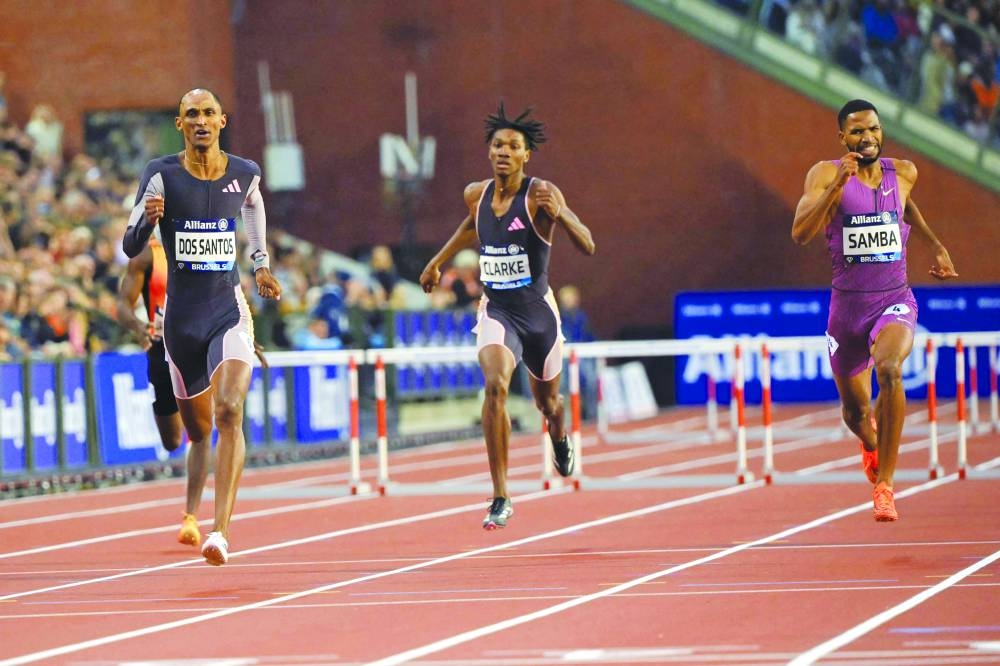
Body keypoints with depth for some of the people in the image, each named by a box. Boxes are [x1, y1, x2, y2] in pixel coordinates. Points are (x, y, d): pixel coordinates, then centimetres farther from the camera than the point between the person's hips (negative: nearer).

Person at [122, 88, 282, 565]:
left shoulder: (245, 174, 1)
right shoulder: (161, 176, -6)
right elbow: (130, 248, -7)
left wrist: (261, 264, 16)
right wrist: (147, 219, -28)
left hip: (229, 312, -1)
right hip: (181, 316, 1)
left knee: (229, 412, -23)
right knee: (198, 429, 12)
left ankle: (220, 530, -28)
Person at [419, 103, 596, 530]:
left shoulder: (540, 193, -16)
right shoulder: (475, 195, -3)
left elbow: (587, 246, -24)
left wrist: (558, 214, -41)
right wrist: (437, 262, 27)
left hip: (538, 312, -1)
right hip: (496, 311, 1)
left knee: (546, 400, 19)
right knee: (495, 385, -26)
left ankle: (559, 438, 60)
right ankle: (500, 498, -23)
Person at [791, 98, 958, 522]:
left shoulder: (903, 172, 3)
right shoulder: (826, 174, -8)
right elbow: (800, 233, -23)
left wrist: (935, 245, 21)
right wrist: (836, 185, -31)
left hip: (894, 300, 0)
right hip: (847, 304, 0)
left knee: (889, 369, -32)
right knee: (854, 411, 13)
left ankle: (884, 484, -23)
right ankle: (870, 443, 54)